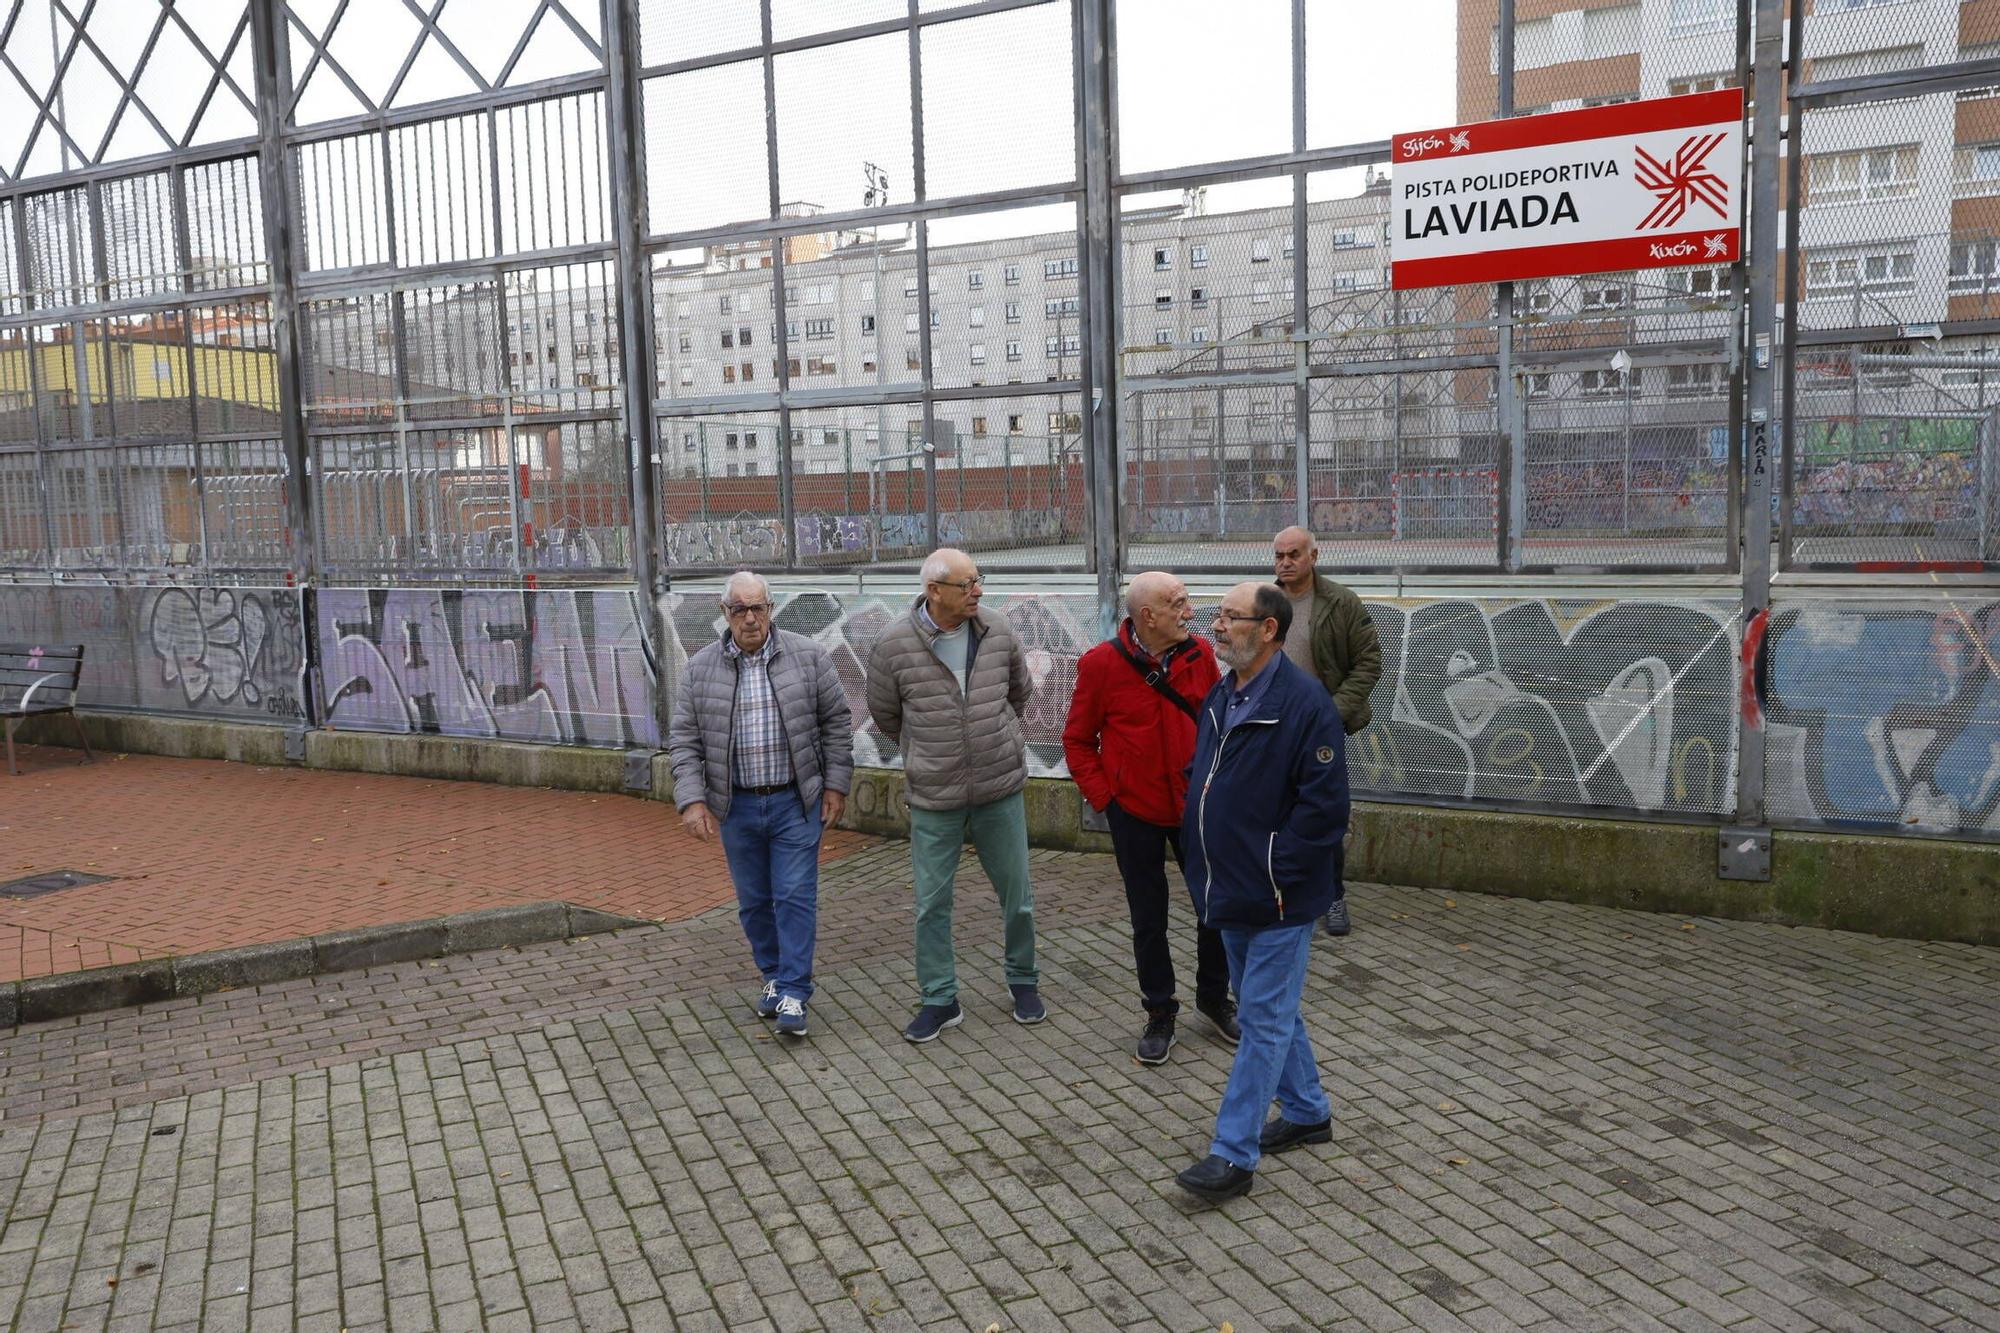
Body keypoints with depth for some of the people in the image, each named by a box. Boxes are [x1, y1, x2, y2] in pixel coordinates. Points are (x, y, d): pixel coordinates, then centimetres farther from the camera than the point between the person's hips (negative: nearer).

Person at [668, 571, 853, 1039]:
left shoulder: (807, 657, -3)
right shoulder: (701, 668, 0)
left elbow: (837, 721, 2)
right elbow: (684, 739, 2)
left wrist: (836, 784, 0)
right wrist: (692, 799, -8)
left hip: (797, 803, -2)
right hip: (737, 806, 2)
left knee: (795, 897, -3)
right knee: (754, 902, 12)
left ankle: (793, 994, 3)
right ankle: (774, 976, 30)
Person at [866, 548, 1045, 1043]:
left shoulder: (997, 631, -3)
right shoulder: (894, 645, -11)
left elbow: (1020, 693, 16)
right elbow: (884, 715, 6)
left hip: (1001, 789, 2)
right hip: (934, 798, -2)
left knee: (1016, 893, 12)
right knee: (932, 902, 6)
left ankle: (1024, 982, 32)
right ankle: (940, 1000, 21)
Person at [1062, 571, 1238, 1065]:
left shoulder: (1200, 654, -4)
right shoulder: (1101, 664, -13)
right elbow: (1077, 741, -3)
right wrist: (1103, 797, -9)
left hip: (1196, 805, 3)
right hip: (1136, 811, -2)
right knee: (1148, 920, 9)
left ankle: (1213, 997, 33)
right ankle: (1160, 1014, 27)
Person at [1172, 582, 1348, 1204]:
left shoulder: (1305, 704, -19)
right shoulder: (1219, 697, 8)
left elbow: (1323, 805, -21)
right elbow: (1200, 780, 19)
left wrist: (1275, 874, -18)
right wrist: (1205, 862, 11)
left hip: (1277, 897, -9)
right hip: (1232, 892, 9)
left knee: (1263, 1020, -1)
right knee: (1271, 1010, 20)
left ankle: (1233, 1154, 5)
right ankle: (1307, 1112, 38)